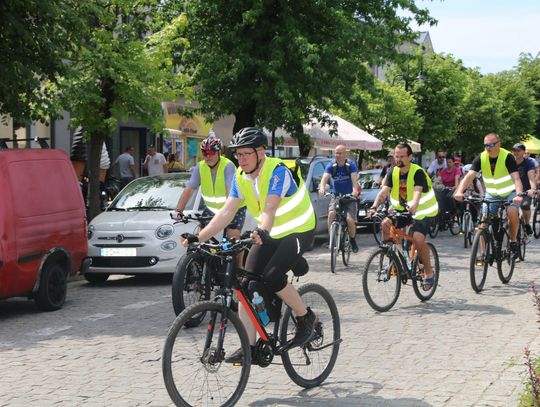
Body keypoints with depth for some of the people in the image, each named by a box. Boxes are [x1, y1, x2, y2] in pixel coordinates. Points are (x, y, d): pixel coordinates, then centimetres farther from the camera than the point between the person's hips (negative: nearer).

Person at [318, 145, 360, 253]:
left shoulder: (351, 165, -9)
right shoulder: (331, 166, -4)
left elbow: (354, 178, -24)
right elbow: (325, 177, -19)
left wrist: (355, 190, -44)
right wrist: (321, 188, -41)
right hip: (336, 196, 2)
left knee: (350, 219, -17)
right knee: (331, 213, -26)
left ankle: (353, 241, 10)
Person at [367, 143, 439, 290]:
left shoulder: (418, 172, -19)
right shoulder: (393, 172, -4)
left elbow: (417, 192, -36)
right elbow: (384, 191, -15)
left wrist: (413, 206, -56)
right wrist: (374, 207, -32)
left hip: (422, 211, -5)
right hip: (401, 209, 5)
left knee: (418, 238, -26)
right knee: (385, 224, -21)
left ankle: (428, 272, -5)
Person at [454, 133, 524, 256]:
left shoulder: (507, 157, -21)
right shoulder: (481, 158, -12)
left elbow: (516, 178, -30)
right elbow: (469, 176, -22)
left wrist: (519, 195, -47)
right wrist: (459, 191, -39)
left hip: (509, 193, -3)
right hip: (491, 194, 3)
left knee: (512, 213, -29)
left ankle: (513, 241, -5)